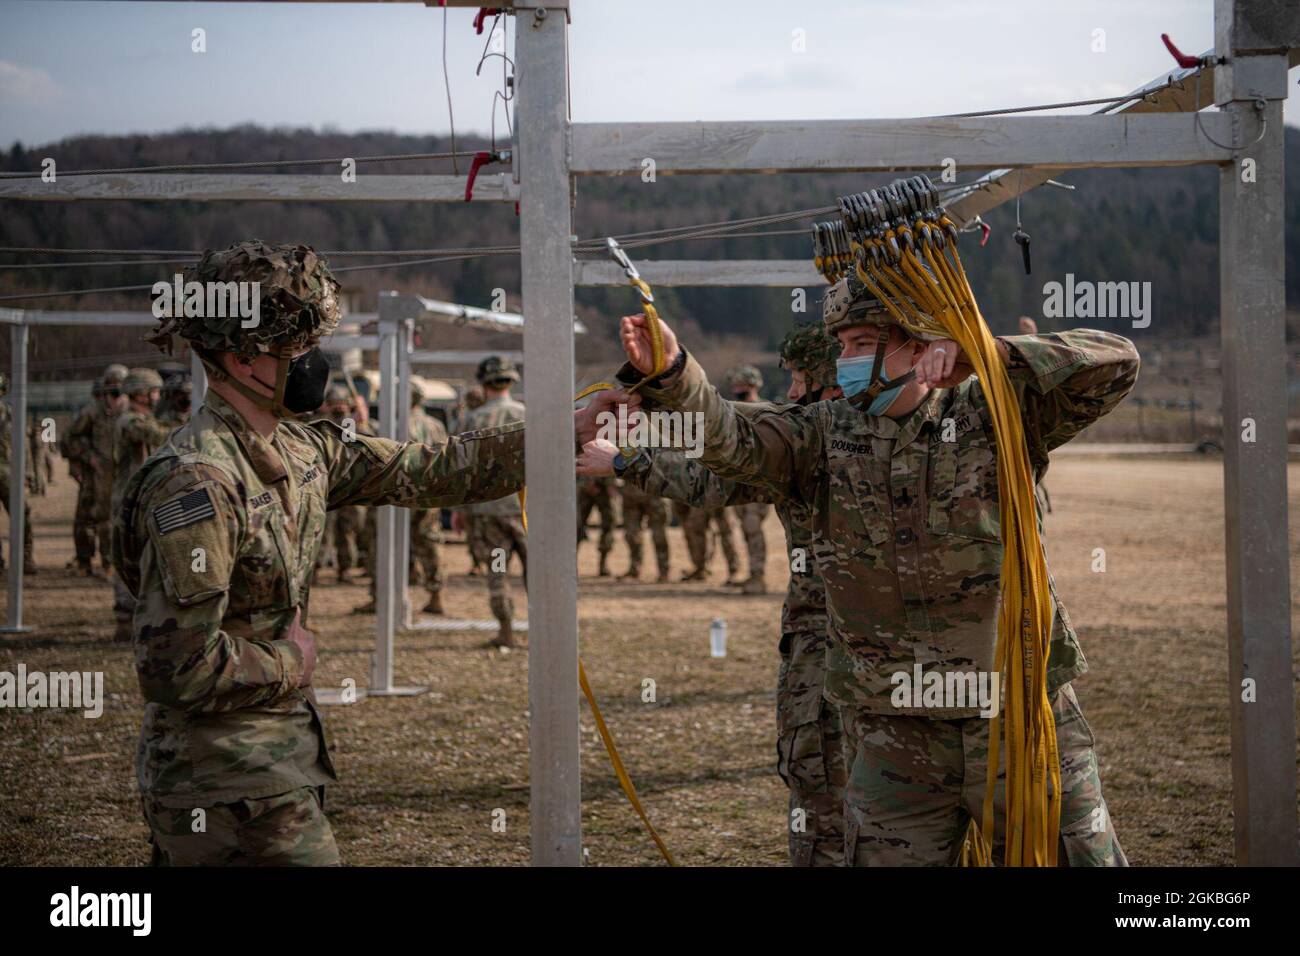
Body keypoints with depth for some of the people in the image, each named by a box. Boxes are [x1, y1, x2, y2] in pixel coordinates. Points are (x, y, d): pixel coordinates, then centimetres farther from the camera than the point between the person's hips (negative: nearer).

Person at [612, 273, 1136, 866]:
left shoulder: (991, 414, -3)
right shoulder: (826, 437, 5)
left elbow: (1114, 363, -12)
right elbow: (732, 444, -9)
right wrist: (673, 373, -27)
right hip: (894, 738, 2)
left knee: (1082, 856, 5)